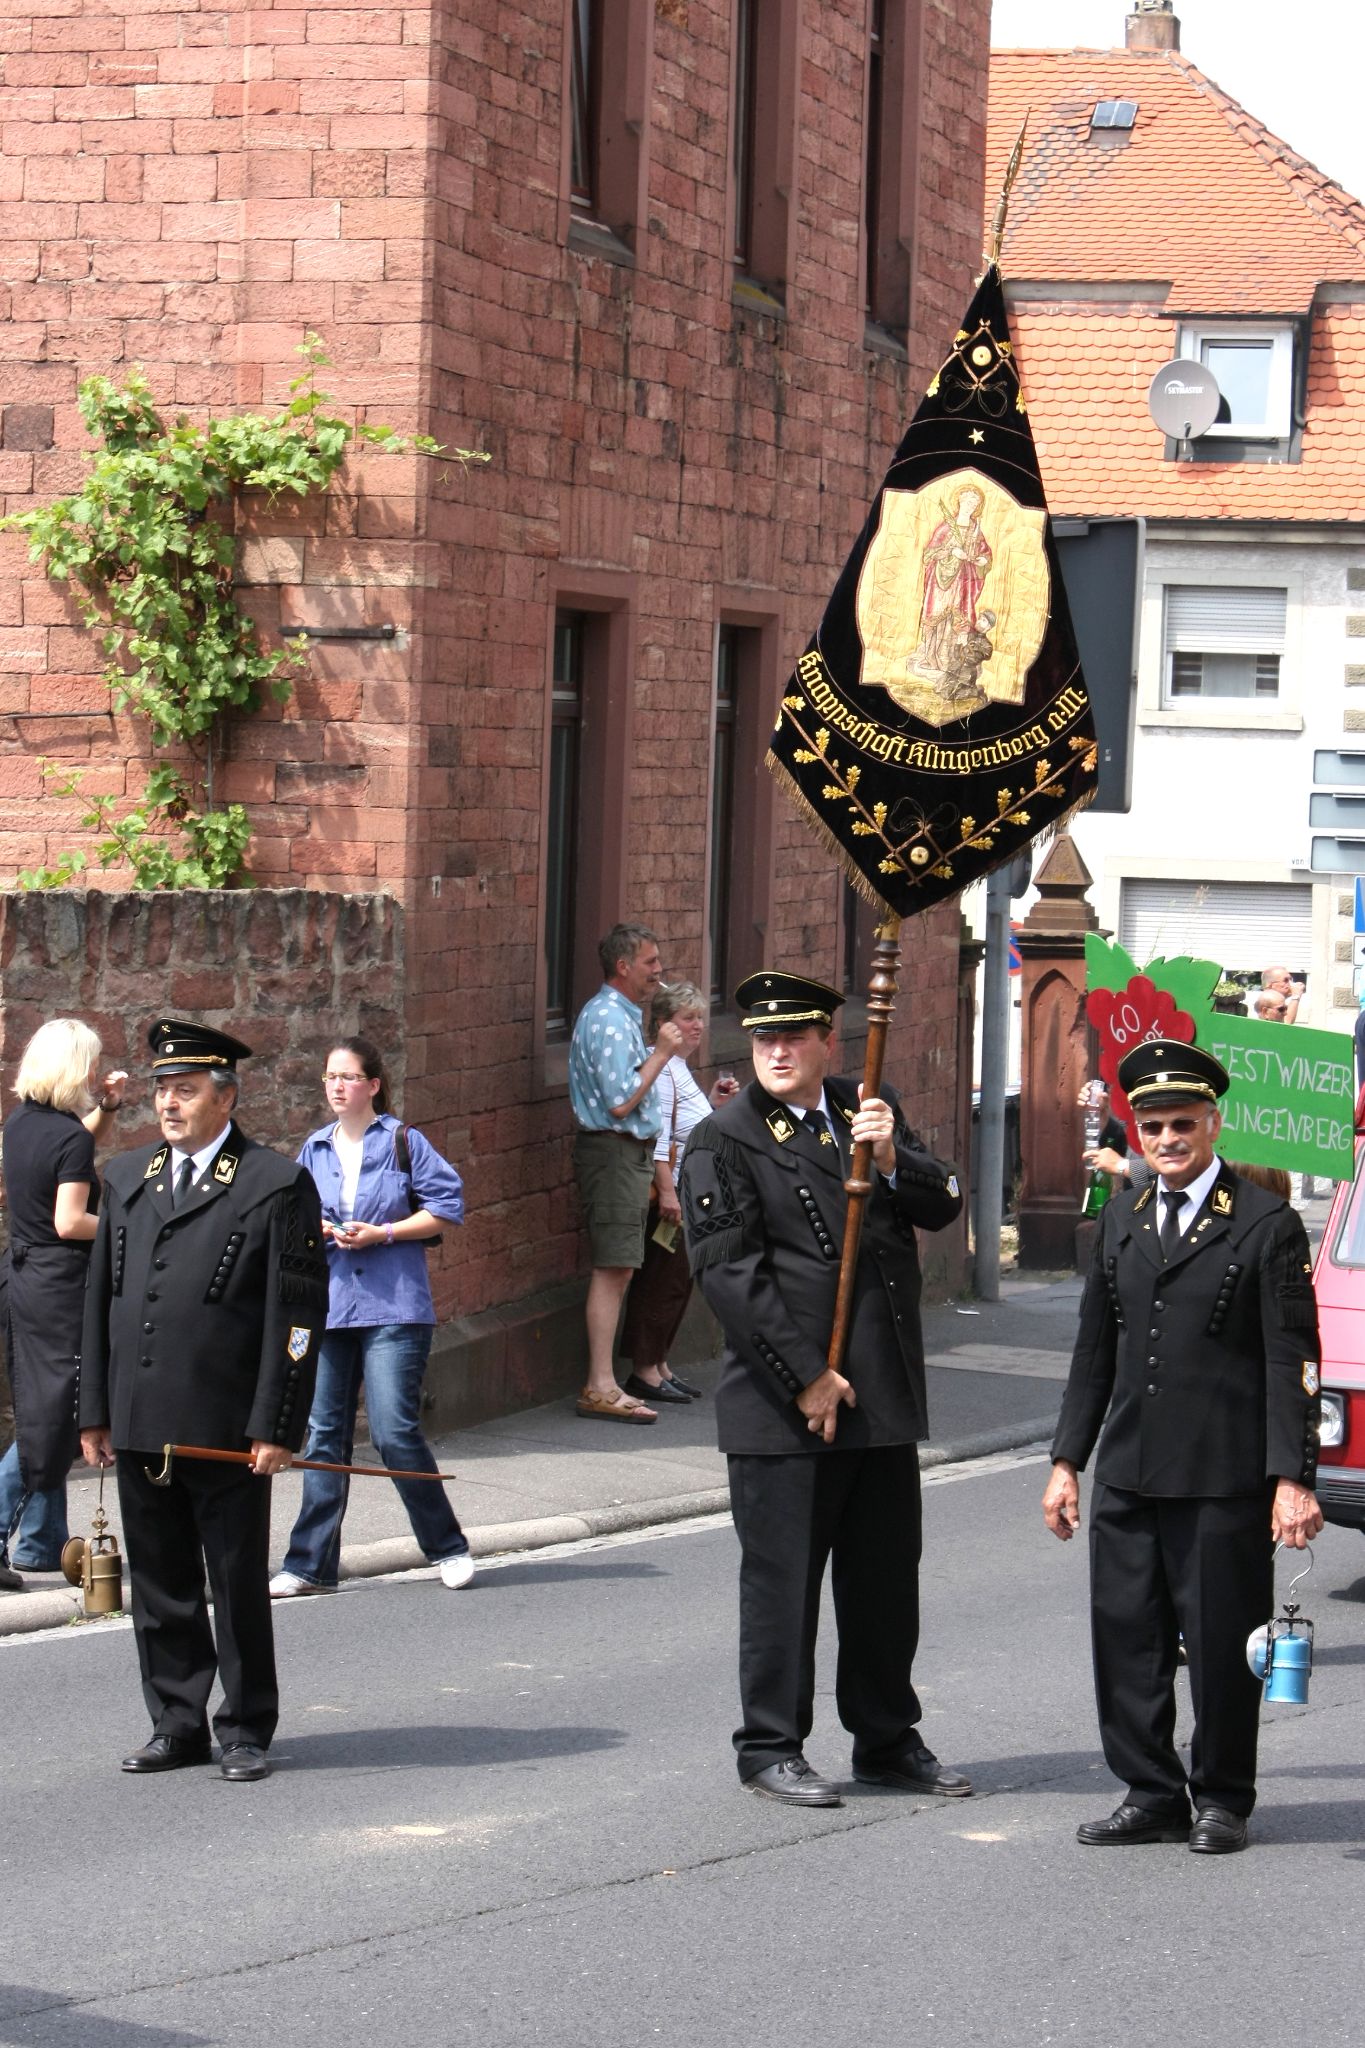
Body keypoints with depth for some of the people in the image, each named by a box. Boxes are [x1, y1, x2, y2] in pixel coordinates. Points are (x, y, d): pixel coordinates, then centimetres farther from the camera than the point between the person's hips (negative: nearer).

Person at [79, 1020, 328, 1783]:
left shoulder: (278, 1185, -3)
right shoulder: (128, 1177, 14)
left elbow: (297, 1315, -6)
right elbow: (100, 1299, 16)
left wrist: (276, 1427, -11)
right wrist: (96, 1411, 10)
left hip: (227, 1430, -5)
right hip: (139, 1427, 5)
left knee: (239, 1584, 3)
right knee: (160, 1585, 10)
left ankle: (245, 1730, 13)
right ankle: (178, 1725, 19)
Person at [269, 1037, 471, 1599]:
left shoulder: (403, 1143, 0)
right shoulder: (314, 1152, 12)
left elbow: (446, 1205, -2)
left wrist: (383, 1233, -11)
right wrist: (313, 1229, -2)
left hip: (394, 1307, -5)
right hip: (326, 1304, 5)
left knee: (394, 1429, -10)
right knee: (324, 1433, 5)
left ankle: (449, 1548, 6)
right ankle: (311, 1564, 10)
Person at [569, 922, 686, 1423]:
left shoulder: (622, 1014, 18)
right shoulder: (608, 1020, -16)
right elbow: (621, 1102, -22)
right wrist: (662, 1053, -15)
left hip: (628, 1151, 11)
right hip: (613, 1151, -11)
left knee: (618, 1269, 10)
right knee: (612, 1269, -11)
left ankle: (602, 1384, 13)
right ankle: (601, 1389, -12)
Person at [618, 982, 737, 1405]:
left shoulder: (679, 1067, 17)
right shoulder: (660, 1068, -15)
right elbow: (657, 1135, -22)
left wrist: (712, 1102, 13)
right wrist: (666, 1190, -26)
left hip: (687, 1191, 10)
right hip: (667, 1189, -10)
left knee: (678, 1280, 12)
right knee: (663, 1278, -8)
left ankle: (659, 1365, 18)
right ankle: (644, 1370, -4)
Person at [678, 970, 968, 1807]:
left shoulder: (872, 1111, 11)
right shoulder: (724, 1142, -5)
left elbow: (943, 1206, 6)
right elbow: (732, 1274, -10)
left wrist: (892, 1160, -15)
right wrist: (804, 1379, -13)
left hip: (886, 1395, 5)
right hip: (784, 1407, -5)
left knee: (888, 1576, 12)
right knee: (781, 1579, 1)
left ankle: (888, 1740, 23)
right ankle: (771, 1748, 12)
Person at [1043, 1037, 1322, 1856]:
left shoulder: (1267, 1225, -4)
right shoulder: (1121, 1220, 13)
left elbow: (1291, 1361, -7)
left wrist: (1292, 1478, -13)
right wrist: (1068, 1461, 13)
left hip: (1224, 1479, -5)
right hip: (1129, 1476, 5)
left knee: (1222, 1646, 2)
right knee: (1125, 1636, 6)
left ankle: (1221, 1801, 15)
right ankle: (1150, 1794, 17)